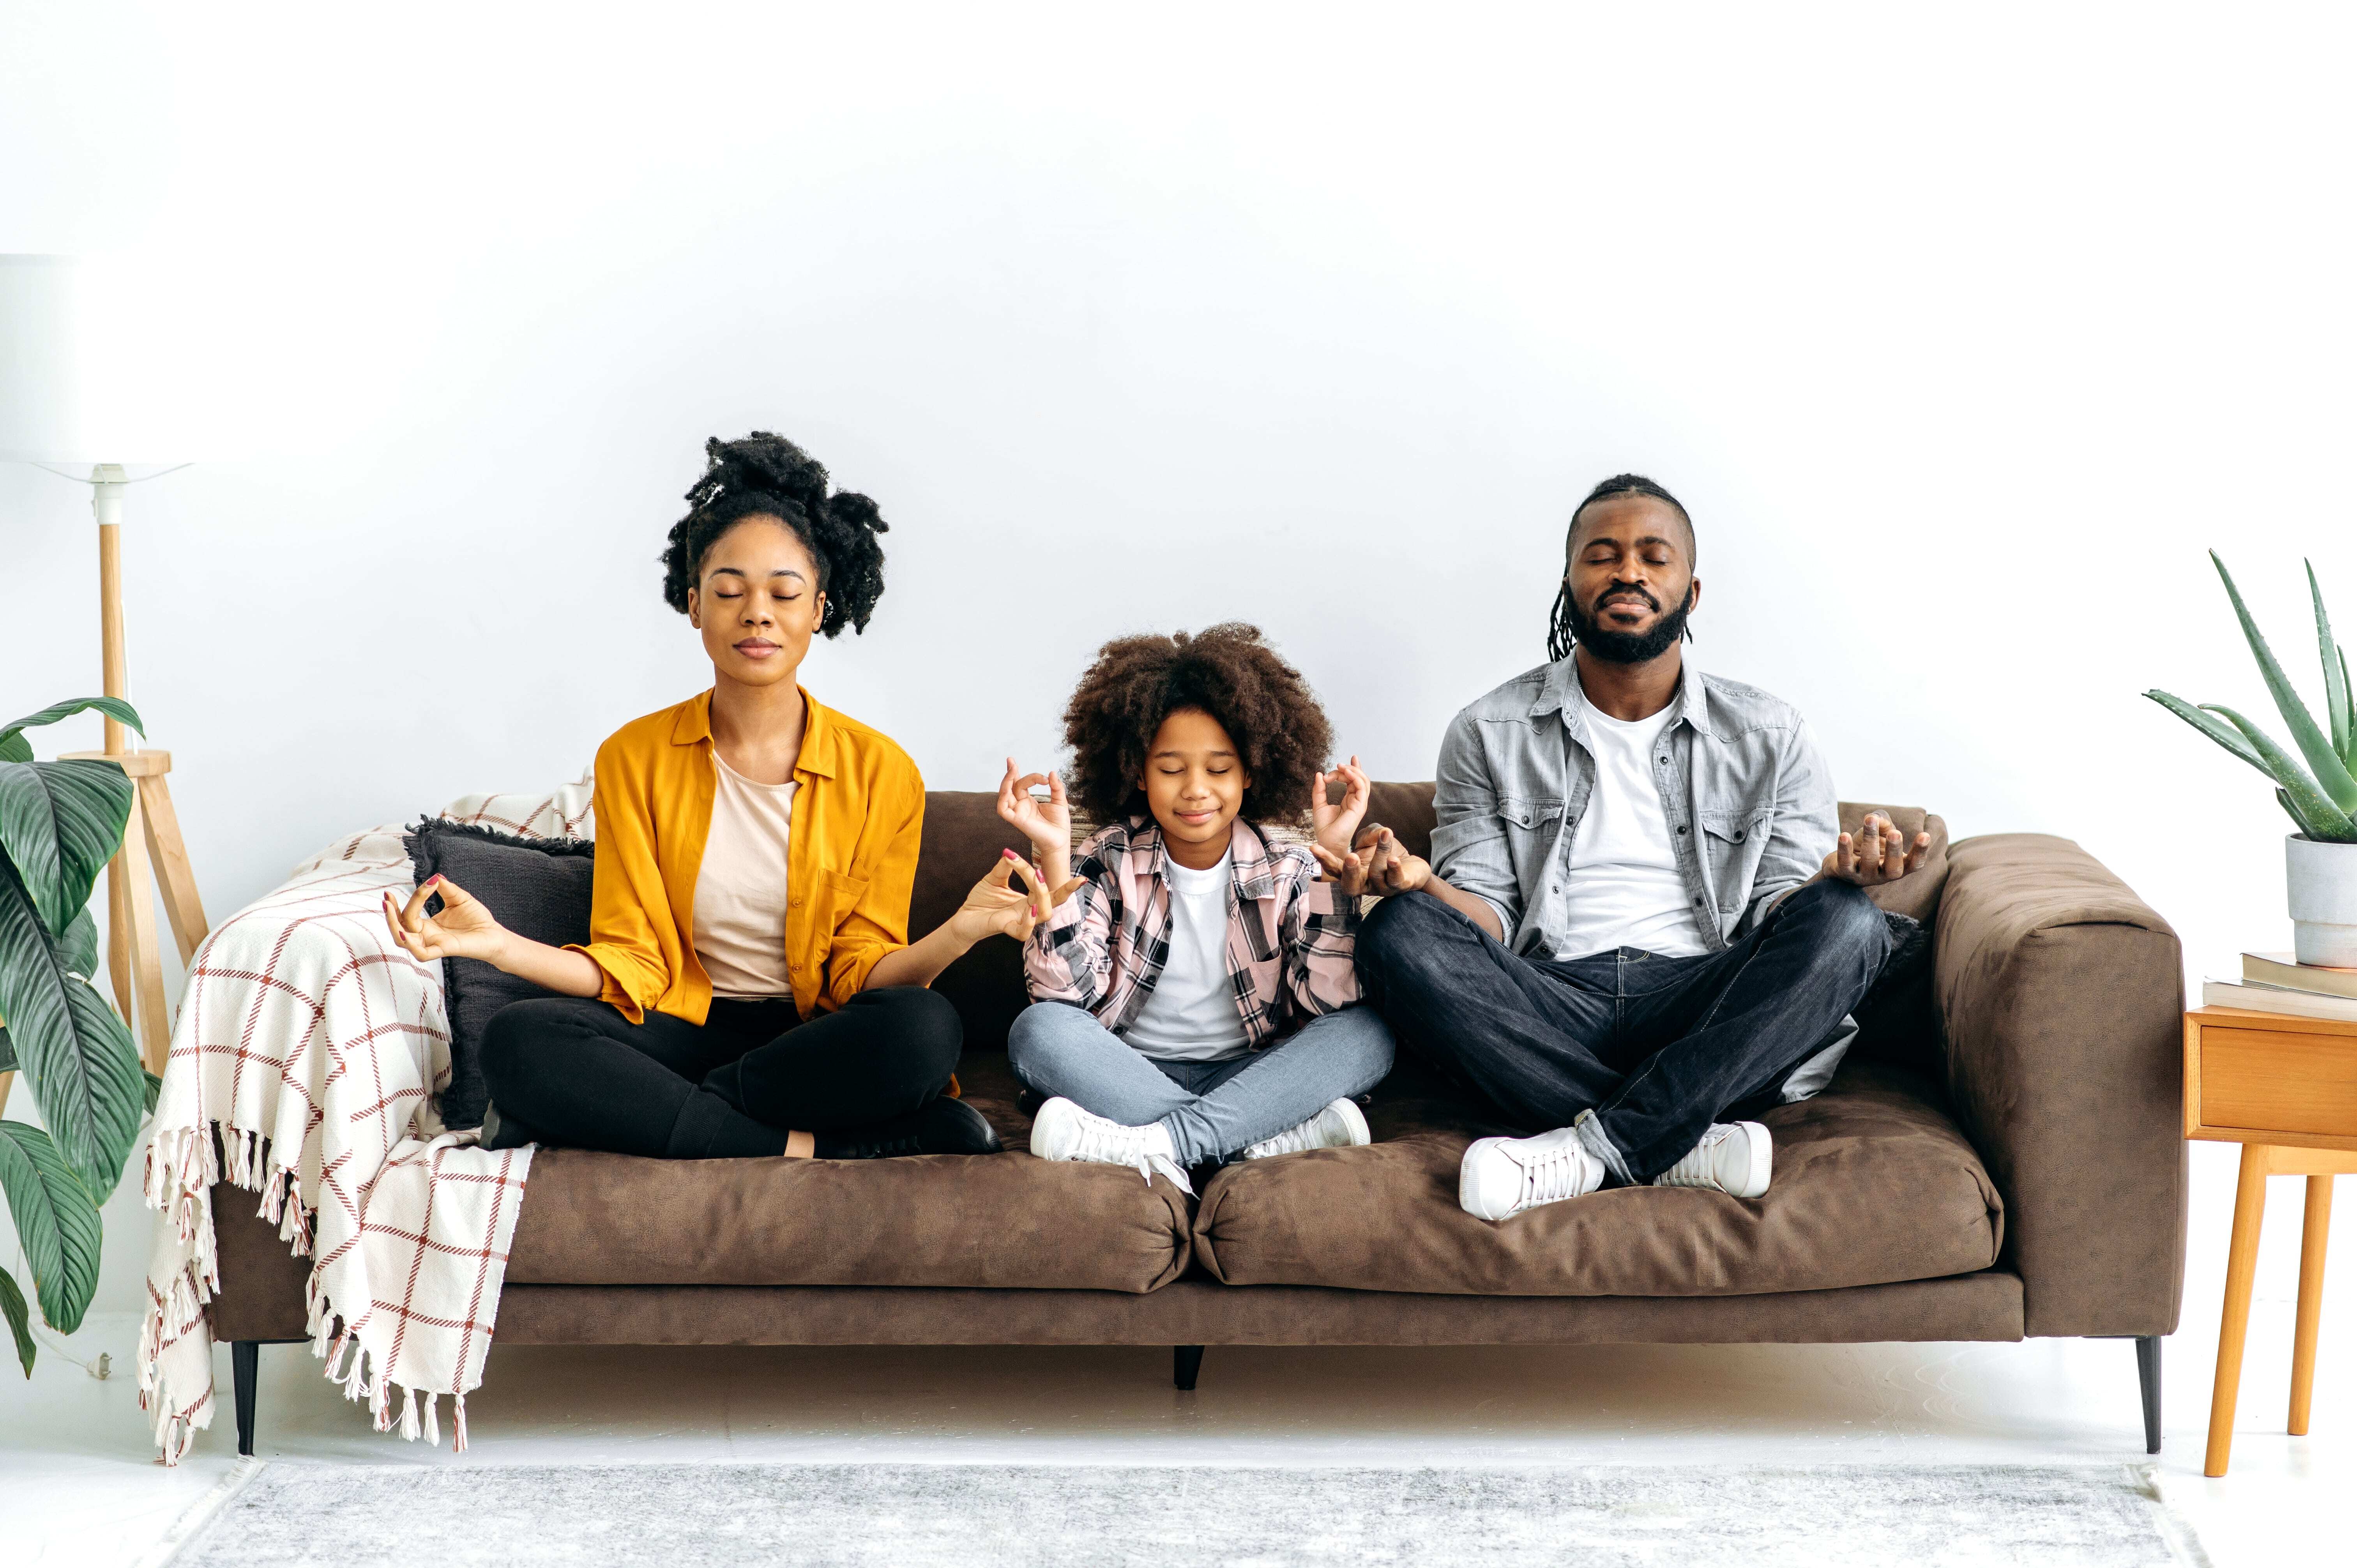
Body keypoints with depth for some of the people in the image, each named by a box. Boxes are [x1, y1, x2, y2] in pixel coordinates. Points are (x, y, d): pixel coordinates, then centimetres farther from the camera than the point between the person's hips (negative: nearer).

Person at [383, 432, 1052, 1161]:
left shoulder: (881, 773, -3)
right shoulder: (634, 759, 1)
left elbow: (859, 976, -3)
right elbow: (633, 969, -2)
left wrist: (958, 932, -24)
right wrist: (498, 943, -19)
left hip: (821, 1038, -1)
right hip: (686, 1029, 1)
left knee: (926, 1028, -35)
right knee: (516, 1039, -29)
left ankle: (642, 1113, -22)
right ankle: (811, 1145, -27)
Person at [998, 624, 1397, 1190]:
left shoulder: (1289, 872, 2)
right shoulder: (1109, 862, 1)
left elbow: (1331, 1001, -13)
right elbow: (1068, 990, -13)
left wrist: (1334, 862, -18)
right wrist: (1055, 857, -19)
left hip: (1252, 1076, 0)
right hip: (1130, 1076, 0)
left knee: (1366, 1033, -24)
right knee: (1038, 1030, -28)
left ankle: (1159, 1143, -35)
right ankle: (1266, 1137, -33)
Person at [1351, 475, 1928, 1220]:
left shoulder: (1770, 737, 13)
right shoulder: (1490, 734, 12)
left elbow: (1779, 909, 7)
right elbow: (1489, 915, 7)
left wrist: (1838, 877, -17)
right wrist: (1424, 885, -16)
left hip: (1703, 1011, 0)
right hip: (1550, 1008, 0)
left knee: (1846, 922, -27)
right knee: (1399, 933, -28)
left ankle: (1594, 1144, -31)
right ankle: (1688, 1144, -32)